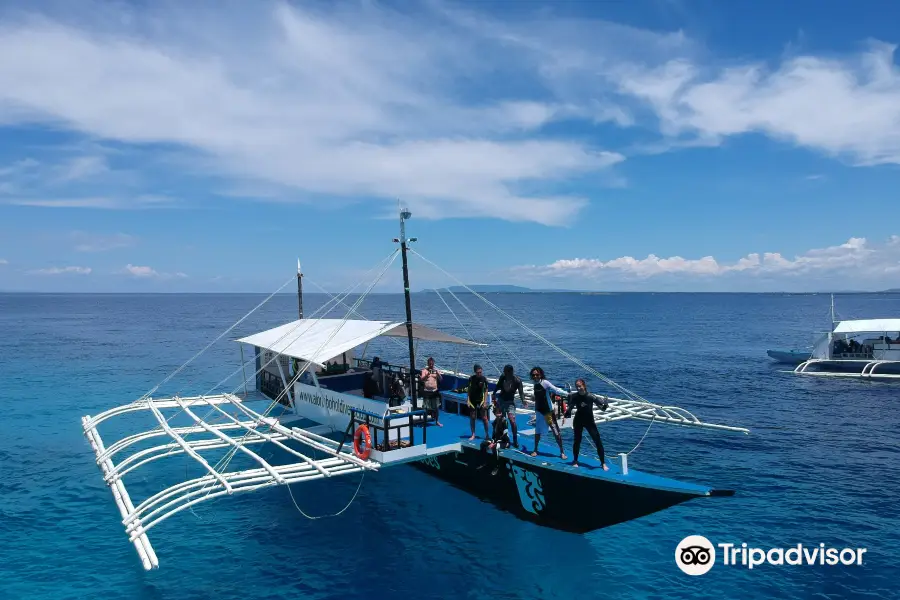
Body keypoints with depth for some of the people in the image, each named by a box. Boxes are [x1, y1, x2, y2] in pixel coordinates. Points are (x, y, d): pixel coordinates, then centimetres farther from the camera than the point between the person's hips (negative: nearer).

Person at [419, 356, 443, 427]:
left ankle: (437, 421, 21)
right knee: (426, 407, 1)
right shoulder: (424, 370, -2)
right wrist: (426, 375, -30)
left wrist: (438, 374, -21)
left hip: (435, 391, 3)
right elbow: (421, 379, -12)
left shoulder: (436, 370, 6)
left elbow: (441, 379, -2)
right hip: (426, 391, -3)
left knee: (436, 407, 8)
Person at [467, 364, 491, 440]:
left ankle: (487, 434, 13)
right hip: (472, 400, 1)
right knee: (472, 418, 5)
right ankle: (473, 434, 15)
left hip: (481, 400, -1)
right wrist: (468, 400, -2)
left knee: (484, 418, -1)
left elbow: (486, 391, -5)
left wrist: (485, 402, -11)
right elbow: (469, 390, 2)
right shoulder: (471, 379, -6)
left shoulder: (484, 379, -8)